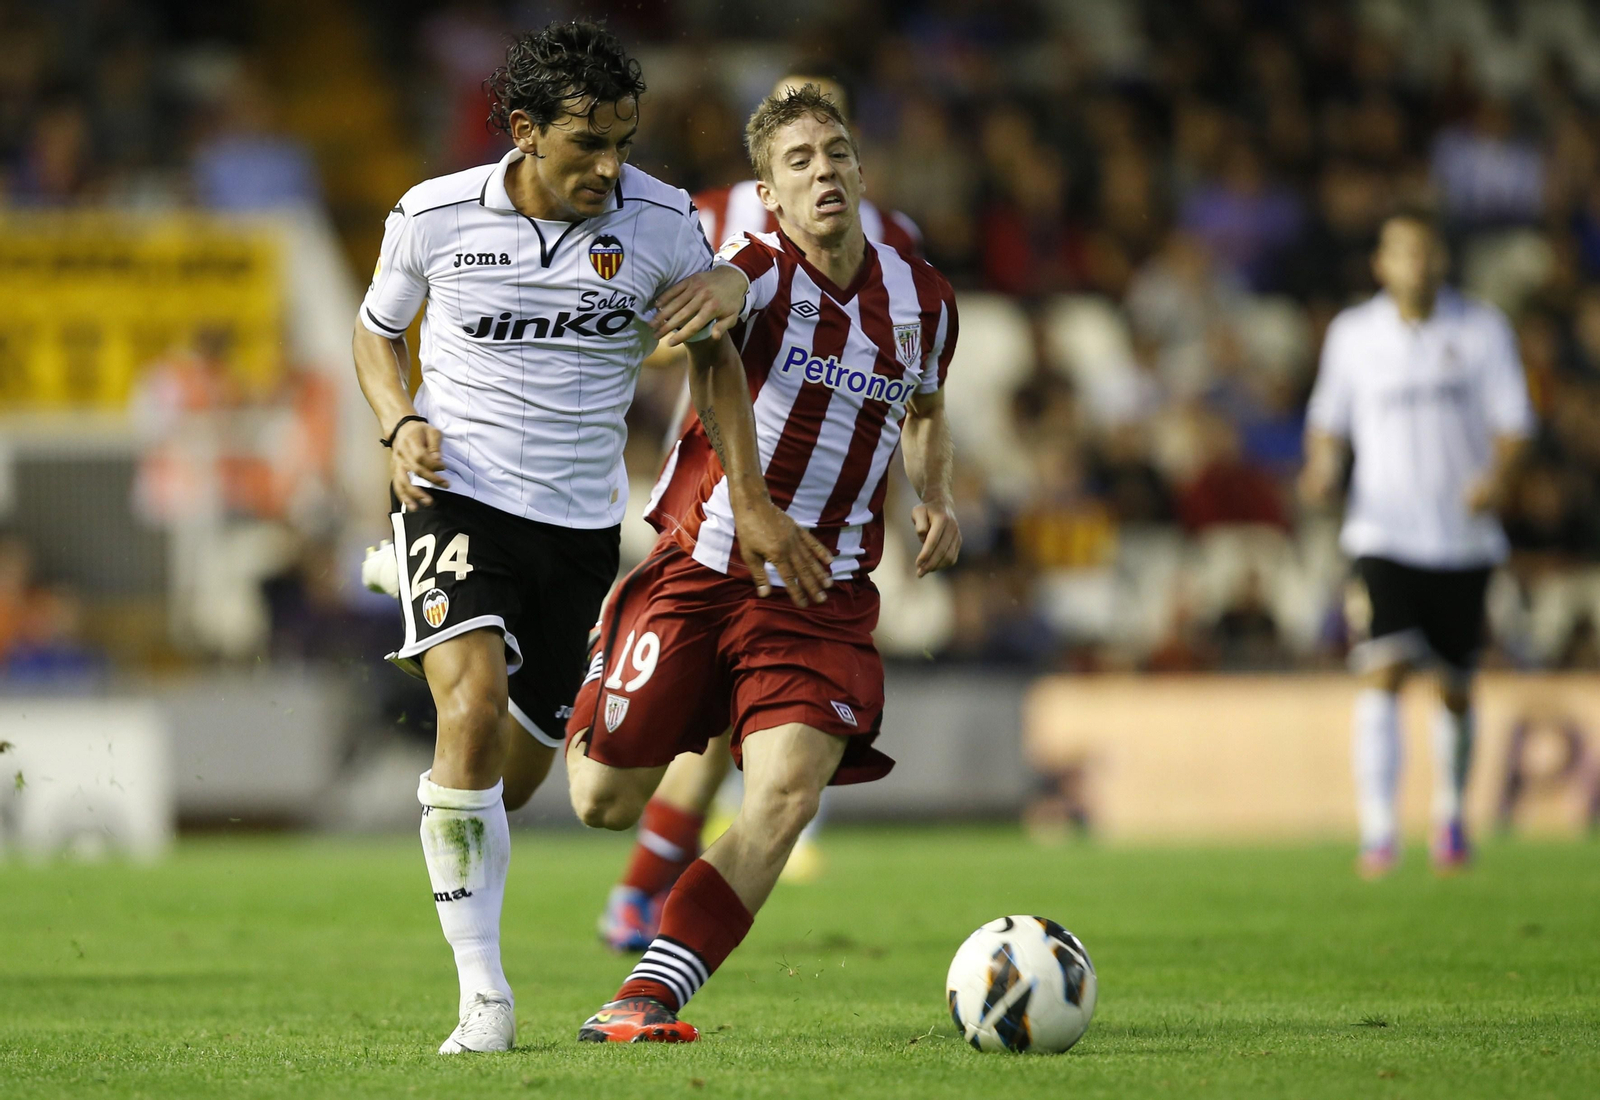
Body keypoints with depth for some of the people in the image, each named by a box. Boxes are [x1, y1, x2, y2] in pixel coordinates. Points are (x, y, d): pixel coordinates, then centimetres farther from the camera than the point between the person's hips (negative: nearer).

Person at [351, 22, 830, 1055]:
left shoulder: (661, 222, -6)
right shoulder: (435, 218, -7)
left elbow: (713, 350, 10)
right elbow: (378, 331, 12)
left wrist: (752, 501, 5)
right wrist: (403, 424, -8)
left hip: (582, 523, 3)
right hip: (458, 496, -3)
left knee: (515, 774, 6)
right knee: (475, 704, -26)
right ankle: (483, 995, -21)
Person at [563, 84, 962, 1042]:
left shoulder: (922, 300, 6)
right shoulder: (759, 269, -9)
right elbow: (723, 287, -34)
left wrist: (937, 497, 7)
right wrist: (721, 286, -58)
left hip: (822, 594, 2)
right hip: (700, 562, -2)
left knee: (786, 799, -19)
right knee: (605, 804, 4)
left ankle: (650, 998, -14)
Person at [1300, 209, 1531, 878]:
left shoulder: (1482, 330, 1)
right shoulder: (1352, 334, 4)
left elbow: (1512, 417, 0)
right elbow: (1330, 415, 13)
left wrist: (1497, 476, -19)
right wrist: (1322, 466, -7)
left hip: (1464, 537, 1)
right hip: (1385, 531, -1)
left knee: (1456, 686, 9)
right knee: (1383, 673, -19)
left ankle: (1450, 814, 34)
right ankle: (1378, 832, -24)